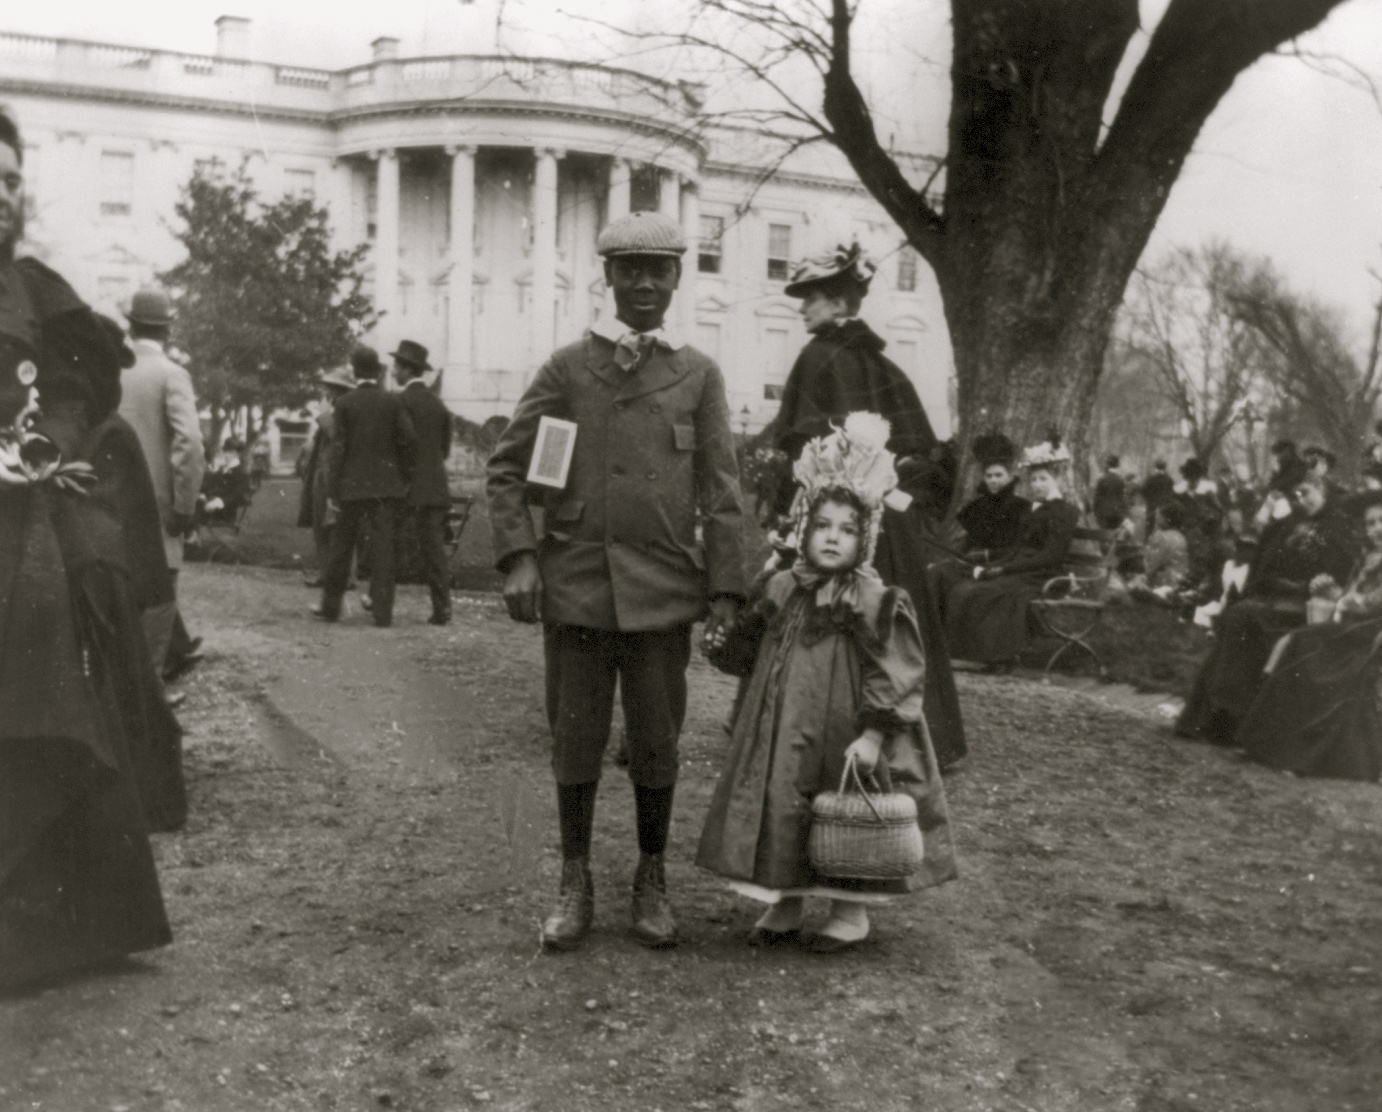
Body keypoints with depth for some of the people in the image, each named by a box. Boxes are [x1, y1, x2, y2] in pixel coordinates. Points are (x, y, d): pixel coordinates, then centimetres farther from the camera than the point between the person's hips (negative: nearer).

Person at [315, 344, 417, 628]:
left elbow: (338, 448, -5)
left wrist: (332, 490, -2)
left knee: (342, 546, 11)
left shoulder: (345, 404, -3)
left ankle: (331, 606, 19)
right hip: (386, 484, 0)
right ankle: (382, 612, -2)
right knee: (383, 546, 1)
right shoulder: (393, 401, -1)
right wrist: (404, 475, 6)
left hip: (353, 486, 0)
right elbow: (409, 439, -7)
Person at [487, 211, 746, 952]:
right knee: (575, 739, 7)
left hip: (662, 593, 0)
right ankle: (575, 885, 23)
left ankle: (651, 881, 25)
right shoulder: (567, 367, 4)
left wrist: (725, 589, -2)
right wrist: (517, 557, -8)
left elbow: (720, 492, 4)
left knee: (656, 743, 8)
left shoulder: (699, 375, 6)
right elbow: (506, 467, 4)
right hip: (575, 585, 0)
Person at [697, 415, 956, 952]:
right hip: (783, 732, 5)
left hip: (843, 738, -5)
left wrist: (873, 734, -20)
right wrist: (723, 649, -4)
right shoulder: (780, 590, 3)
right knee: (778, 805, 10)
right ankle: (784, 903, 28)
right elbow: (751, 648, 14)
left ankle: (851, 909, 26)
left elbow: (895, 678, -15)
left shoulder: (875, 604, -14)